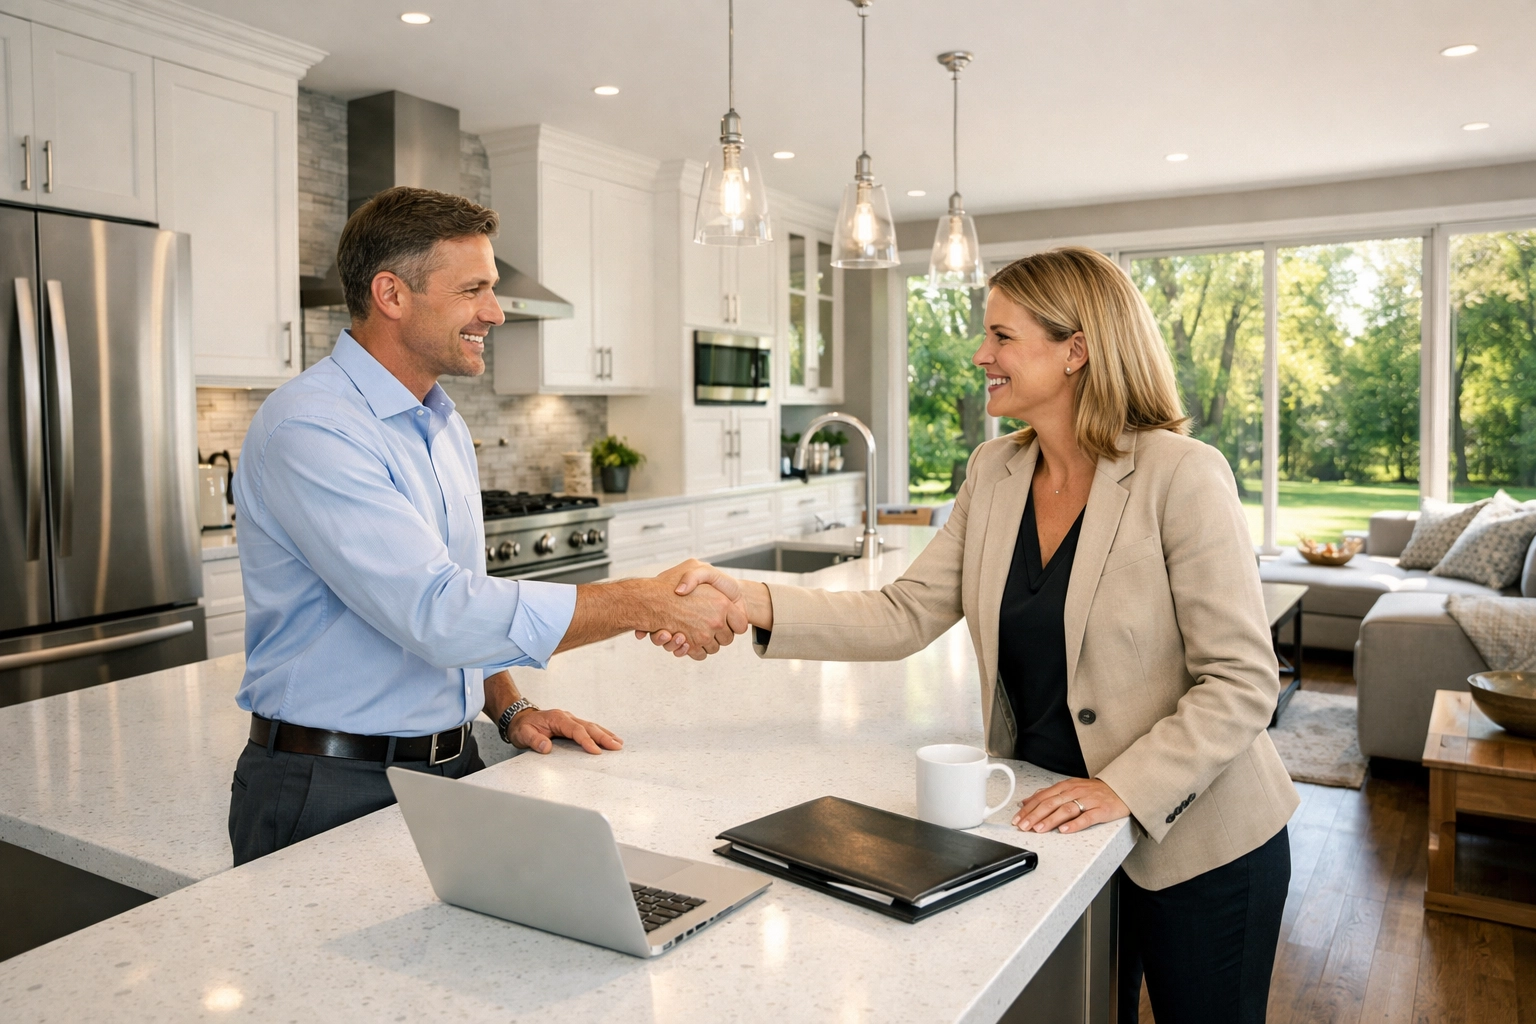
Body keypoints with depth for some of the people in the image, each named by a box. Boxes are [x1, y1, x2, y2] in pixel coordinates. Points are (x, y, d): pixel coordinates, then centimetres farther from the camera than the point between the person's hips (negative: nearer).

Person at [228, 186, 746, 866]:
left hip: (451, 765, 7)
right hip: (334, 790, -6)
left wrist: (509, 709, 4)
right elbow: (438, 612, -27)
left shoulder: (444, 427, 12)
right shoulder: (309, 430, -19)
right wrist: (646, 603, -25)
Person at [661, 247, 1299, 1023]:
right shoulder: (995, 474, -1)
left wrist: (1125, 788, -26)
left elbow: (1242, 682, -18)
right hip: (1056, 826, 5)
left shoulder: (1182, 476, -18)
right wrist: (751, 603, -17)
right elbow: (904, 617, -6)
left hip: (1194, 845, -4)